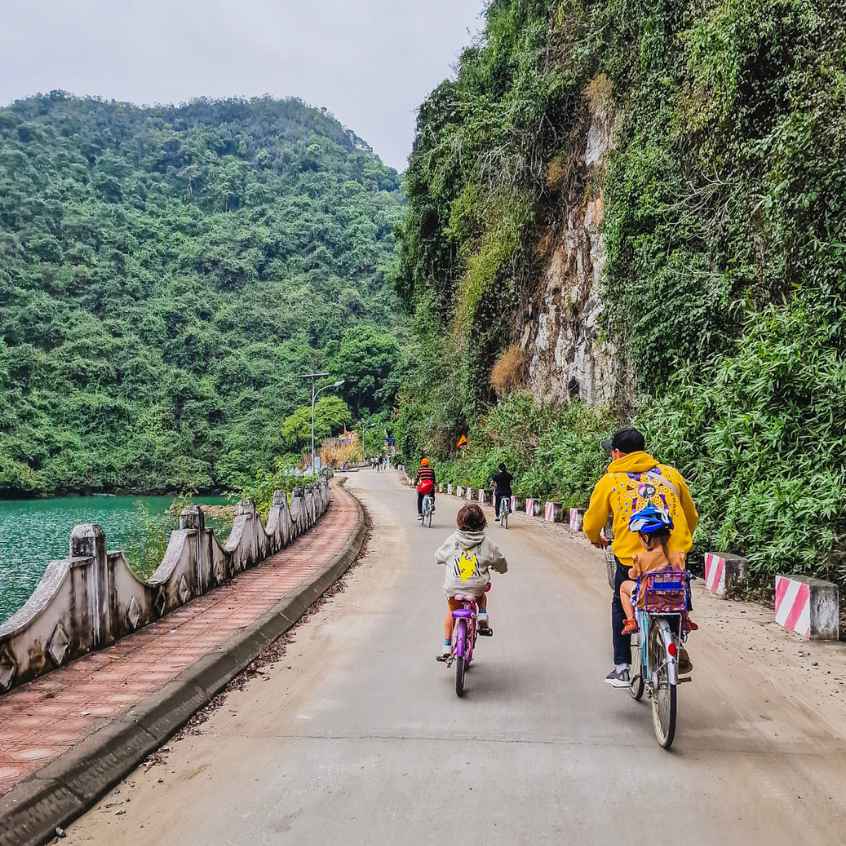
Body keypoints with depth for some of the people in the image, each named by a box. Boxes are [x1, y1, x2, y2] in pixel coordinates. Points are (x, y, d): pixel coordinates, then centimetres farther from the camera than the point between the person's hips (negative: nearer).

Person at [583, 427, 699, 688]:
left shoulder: (610, 480, 6)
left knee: (621, 607, 23)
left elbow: (591, 525, 11)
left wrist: (596, 539, 34)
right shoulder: (671, 474, 11)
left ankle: (622, 668, 19)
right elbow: (692, 518, 20)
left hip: (631, 557, -1)